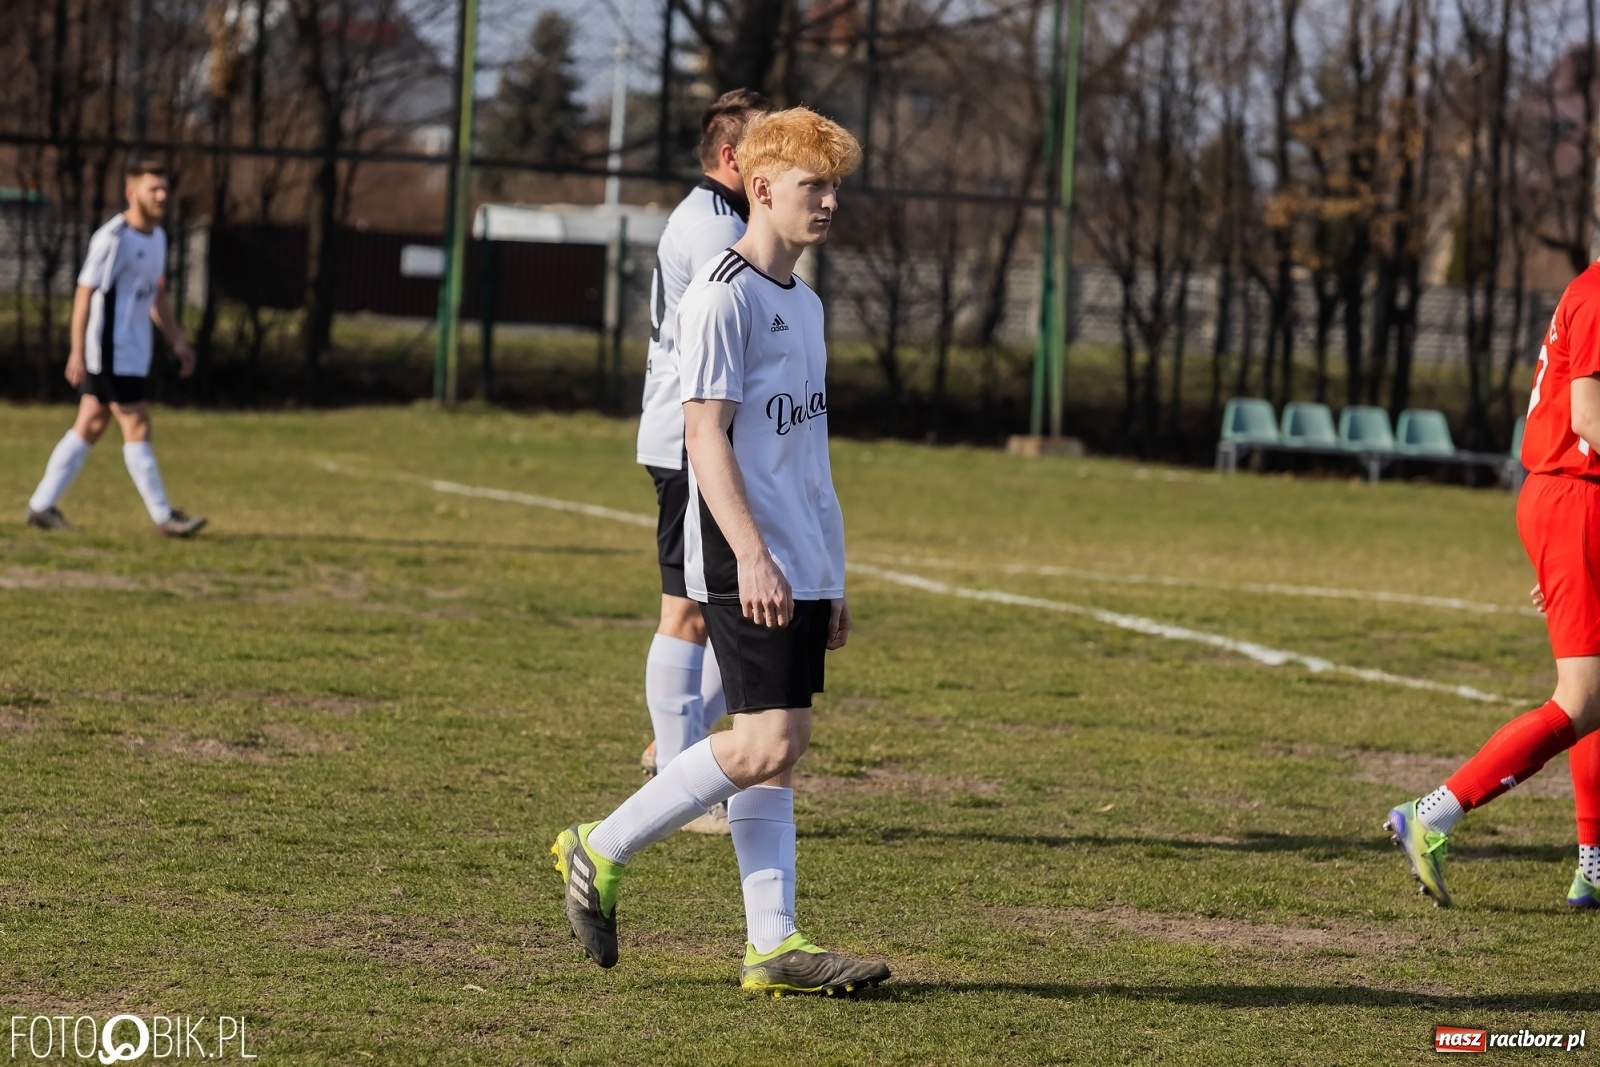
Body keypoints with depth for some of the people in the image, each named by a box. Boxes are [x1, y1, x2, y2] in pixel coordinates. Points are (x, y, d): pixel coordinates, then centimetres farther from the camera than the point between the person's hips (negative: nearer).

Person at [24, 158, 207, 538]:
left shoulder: (157, 237, 12)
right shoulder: (112, 239, -16)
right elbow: (84, 294, -16)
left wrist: (178, 342, 17)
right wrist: (77, 353, -19)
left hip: (134, 353, 9)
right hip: (111, 351, -9)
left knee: (90, 427, 10)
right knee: (137, 429, -5)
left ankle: (42, 506, 15)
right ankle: (163, 517, -1)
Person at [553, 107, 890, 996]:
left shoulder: (804, 302, 18)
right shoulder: (725, 294, -10)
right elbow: (704, 433, -16)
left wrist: (833, 578, 22)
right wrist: (751, 554, -24)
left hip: (801, 564, 9)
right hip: (748, 565, -9)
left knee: (776, 743, 6)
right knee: (769, 743, -13)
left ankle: (774, 946, 5)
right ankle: (602, 853, -1)